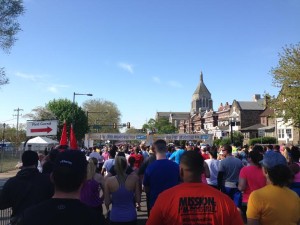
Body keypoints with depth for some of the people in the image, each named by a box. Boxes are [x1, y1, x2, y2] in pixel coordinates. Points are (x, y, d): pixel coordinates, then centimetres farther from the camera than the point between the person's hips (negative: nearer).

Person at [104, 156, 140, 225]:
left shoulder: (109, 180, -12)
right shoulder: (134, 178, -12)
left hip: (115, 217, 0)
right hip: (130, 217, 0)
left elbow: (107, 203, -6)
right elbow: (138, 200, -6)